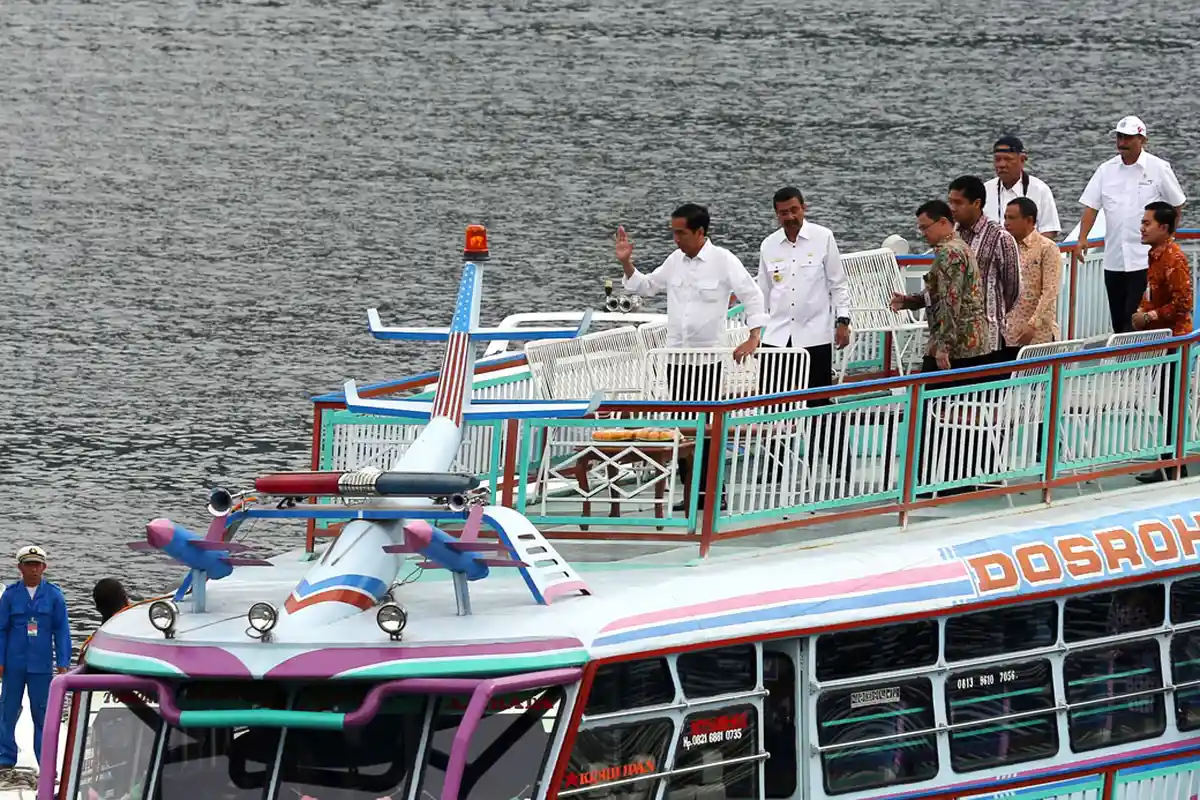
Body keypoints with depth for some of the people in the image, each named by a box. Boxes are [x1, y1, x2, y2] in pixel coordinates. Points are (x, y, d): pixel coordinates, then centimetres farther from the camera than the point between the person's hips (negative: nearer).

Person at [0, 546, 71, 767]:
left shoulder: (53, 595, 1)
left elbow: (62, 630, 4)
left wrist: (62, 663, 0)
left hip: (41, 664, -1)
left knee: (42, 712, 2)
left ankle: (46, 761, 8)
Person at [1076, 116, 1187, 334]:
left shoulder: (1158, 168, -2)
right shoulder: (1106, 170, 7)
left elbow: (1177, 205, 6)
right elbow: (1091, 205, 4)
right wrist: (1082, 239, -8)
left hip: (1145, 260, -4)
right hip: (1114, 259, 4)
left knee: (1136, 318, -11)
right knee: (1118, 320, 8)